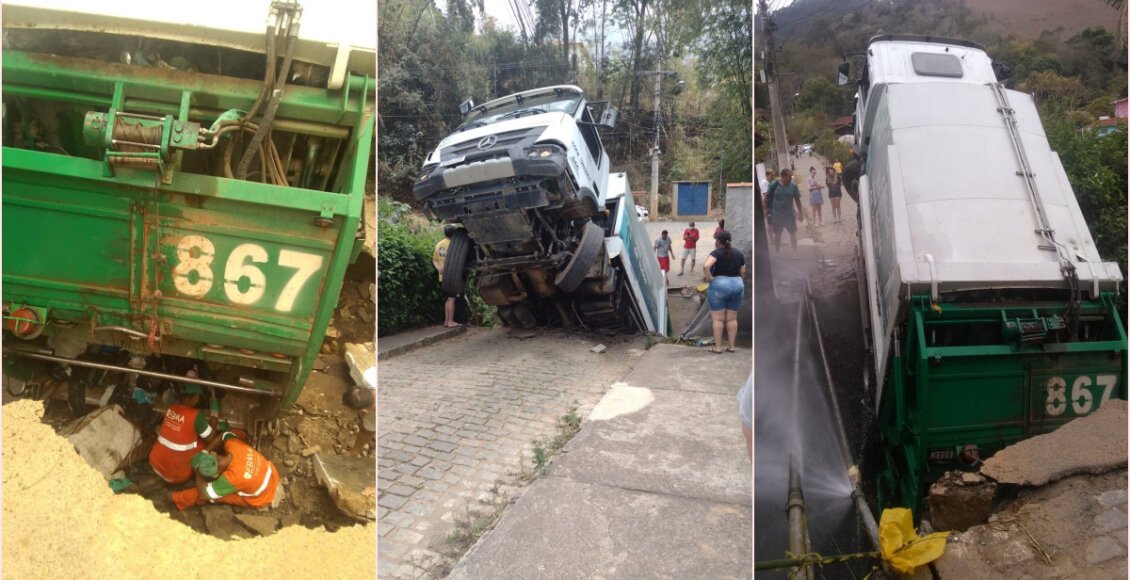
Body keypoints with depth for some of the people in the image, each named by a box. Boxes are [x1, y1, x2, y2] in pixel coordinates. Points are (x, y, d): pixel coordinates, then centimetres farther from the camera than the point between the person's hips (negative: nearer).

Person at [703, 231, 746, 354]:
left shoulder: (717, 253, -8)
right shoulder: (738, 253, 9)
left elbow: (706, 266, -25)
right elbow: (743, 272, 11)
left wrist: (709, 278, -12)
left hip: (719, 285, -5)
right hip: (737, 285, 5)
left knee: (718, 319, 1)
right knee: (732, 319, 10)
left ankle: (718, 347, 4)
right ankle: (731, 347, 14)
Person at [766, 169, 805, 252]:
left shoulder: (793, 186, -4)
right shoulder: (774, 185, -10)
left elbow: (797, 200, 3)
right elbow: (768, 199, -3)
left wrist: (801, 213, 5)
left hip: (789, 214, 2)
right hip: (776, 214, -1)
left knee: (793, 233, 7)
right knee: (777, 234, 9)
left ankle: (795, 251, 21)